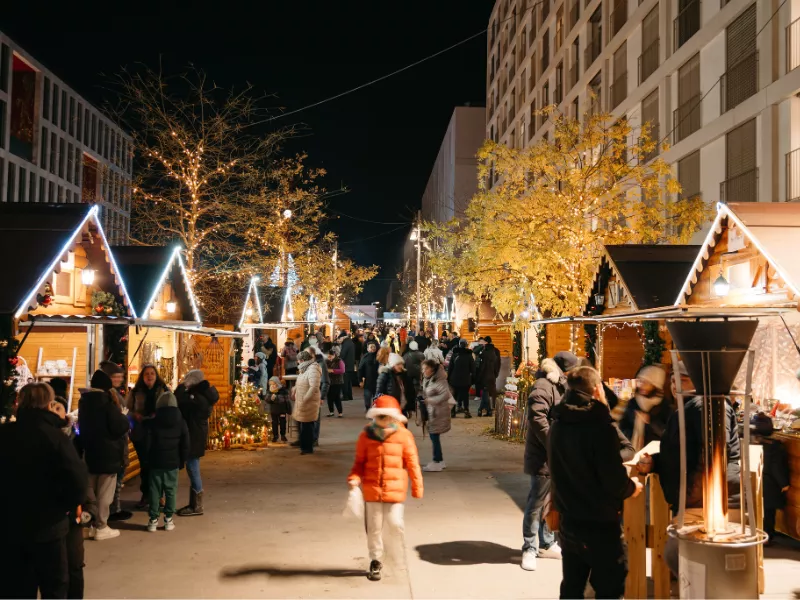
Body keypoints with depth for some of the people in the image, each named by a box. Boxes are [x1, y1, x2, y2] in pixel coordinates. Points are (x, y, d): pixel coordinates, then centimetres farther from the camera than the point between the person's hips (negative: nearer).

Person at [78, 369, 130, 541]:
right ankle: (101, 528, 3)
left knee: (91, 490, 15)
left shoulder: (84, 400, 8)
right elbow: (119, 427, -18)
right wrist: (123, 416, -1)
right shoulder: (107, 401, -16)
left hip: (90, 451, 7)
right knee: (104, 492, -1)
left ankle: (91, 524, 21)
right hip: (107, 453, -7)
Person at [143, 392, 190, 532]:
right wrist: (182, 461, 11)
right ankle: (168, 520, 7)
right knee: (171, 491, 6)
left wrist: (149, 460, 7)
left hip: (156, 462, 0)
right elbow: (185, 445, 1)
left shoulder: (152, 422, -4)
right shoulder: (181, 422, 0)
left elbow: (148, 444, -4)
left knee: (154, 491, 6)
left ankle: (153, 520, 7)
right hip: (173, 463, 1)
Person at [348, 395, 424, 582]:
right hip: (372, 489, 2)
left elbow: (412, 463, 0)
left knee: (395, 523, -3)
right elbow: (359, 462, 5)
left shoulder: (403, 435, -4)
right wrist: (354, 478, -11)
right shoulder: (366, 435, -1)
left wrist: (417, 487, 1)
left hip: (395, 489, -1)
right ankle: (375, 561, 26)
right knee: (374, 527, 10)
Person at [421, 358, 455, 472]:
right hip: (431, 411, 9)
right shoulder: (426, 379, 11)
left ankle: (436, 463, 2)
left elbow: (446, 394, -26)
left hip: (438, 411, -9)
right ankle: (440, 460, 24)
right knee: (433, 436, 13)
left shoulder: (439, 380, -17)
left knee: (434, 436, -6)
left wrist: (431, 400, -24)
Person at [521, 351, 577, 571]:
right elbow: (537, 419, -26)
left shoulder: (560, 386, 16)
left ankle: (546, 544, 29)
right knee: (537, 503, -2)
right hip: (543, 457, -9)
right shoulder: (543, 387, -16)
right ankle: (530, 549, 7)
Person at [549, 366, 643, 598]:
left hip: (569, 523, 7)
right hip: (601, 526, -7)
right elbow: (615, 482, -20)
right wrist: (632, 486, 1)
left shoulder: (557, 425, 2)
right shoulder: (601, 426, -20)